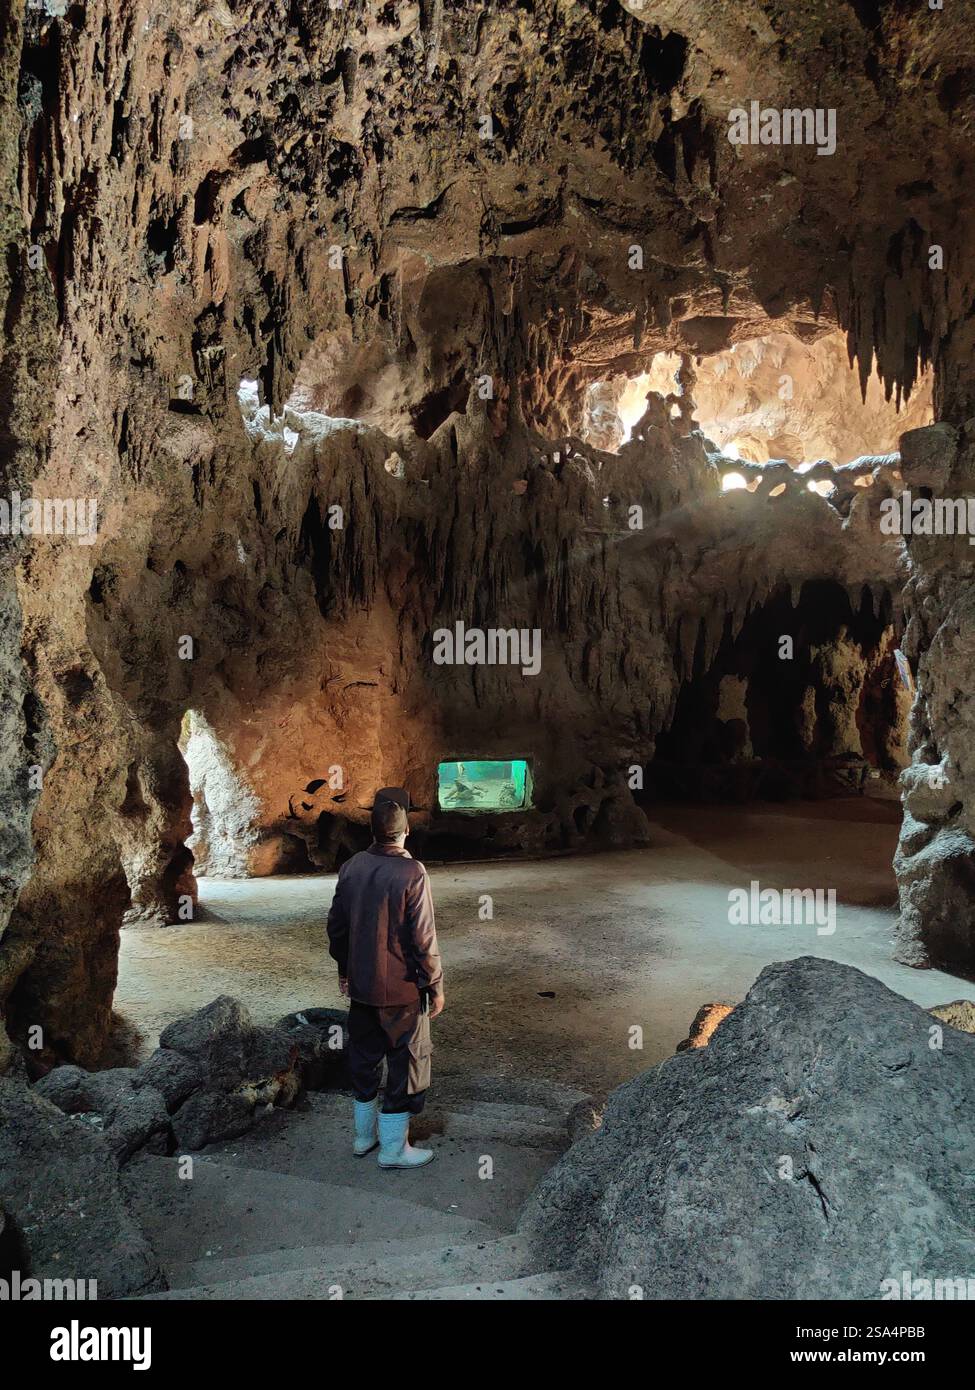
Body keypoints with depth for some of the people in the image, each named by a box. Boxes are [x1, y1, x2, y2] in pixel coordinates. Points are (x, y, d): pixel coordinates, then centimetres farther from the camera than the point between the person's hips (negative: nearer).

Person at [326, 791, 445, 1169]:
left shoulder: (351, 868, -2)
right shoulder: (412, 873, -20)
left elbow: (336, 925, 7)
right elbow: (423, 938, -18)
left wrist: (344, 969, 20)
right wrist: (435, 986, -7)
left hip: (361, 986, 6)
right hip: (402, 989, -6)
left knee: (364, 1056, 19)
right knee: (406, 1063, 8)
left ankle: (364, 1134, 33)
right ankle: (393, 1147, 15)